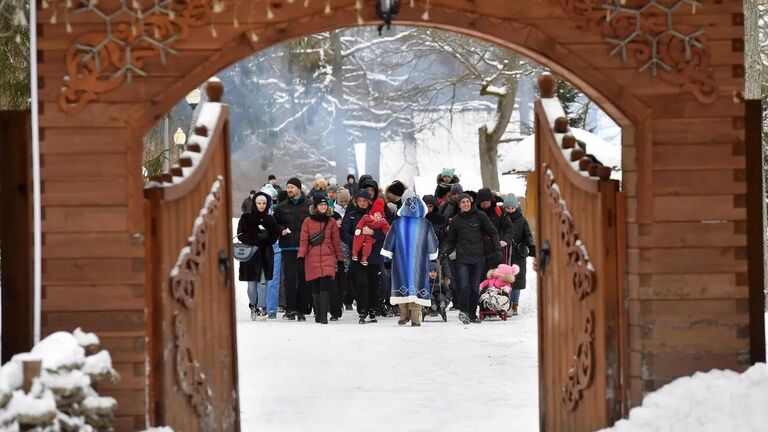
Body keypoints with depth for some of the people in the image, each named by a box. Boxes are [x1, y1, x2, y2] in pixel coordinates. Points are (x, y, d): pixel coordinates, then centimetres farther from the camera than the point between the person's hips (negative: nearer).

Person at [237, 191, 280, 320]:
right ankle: (253, 306, 15)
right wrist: (257, 237, -15)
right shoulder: (246, 218, 3)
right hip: (250, 254, -1)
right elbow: (241, 235, -5)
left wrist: (265, 237, -12)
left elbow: (274, 237, 8)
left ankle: (261, 307, 1)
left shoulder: (270, 219, 11)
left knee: (263, 282, -4)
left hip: (265, 255, 1)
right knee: (252, 283, 0)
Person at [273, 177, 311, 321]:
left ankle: (302, 310, 8)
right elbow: (275, 224, 18)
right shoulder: (281, 207, 11)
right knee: (289, 278, -6)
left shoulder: (309, 206, 3)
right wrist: (281, 230, -1)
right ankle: (290, 310, -5)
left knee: (304, 279, 2)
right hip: (288, 248, 1)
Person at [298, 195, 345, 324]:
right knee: (315, 287, 4)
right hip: (312, 259, 1)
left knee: (325, 286, -15)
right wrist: (301, 255, -7)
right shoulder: (308, 221, 7)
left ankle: (324, 315, -18)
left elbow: (336, 242, 13)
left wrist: (340, 259, 13)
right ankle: (318, 314, 16)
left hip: (328, 257, -1)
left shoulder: (331, 222, 10)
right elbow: (303, 241, 5)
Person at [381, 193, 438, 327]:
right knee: (416, 283, 0)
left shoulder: (398, 223, -3)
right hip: (419, 263, -1)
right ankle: (415, 319, -6)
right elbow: (432, 246, 3)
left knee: (403, 284, 10)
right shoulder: (426, 225, -5)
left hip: (401, 261, 1)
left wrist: (387, 256, 14)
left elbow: (389, 242, 3)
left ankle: (404, 315, 9)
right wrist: (433, 256, 20)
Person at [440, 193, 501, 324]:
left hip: (478, 258, 1)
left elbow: (492, 232, 8)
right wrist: (444, 251, -5)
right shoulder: (455, 221, 7)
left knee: (475, 287, 4)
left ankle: (472, 314, 11)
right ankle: (463, 311, -9)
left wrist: (498, 247, -4)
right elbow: (451, 241, 12)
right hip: (462, 259, -1)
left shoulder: (480, 216, 4)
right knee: (464, 286, -15)